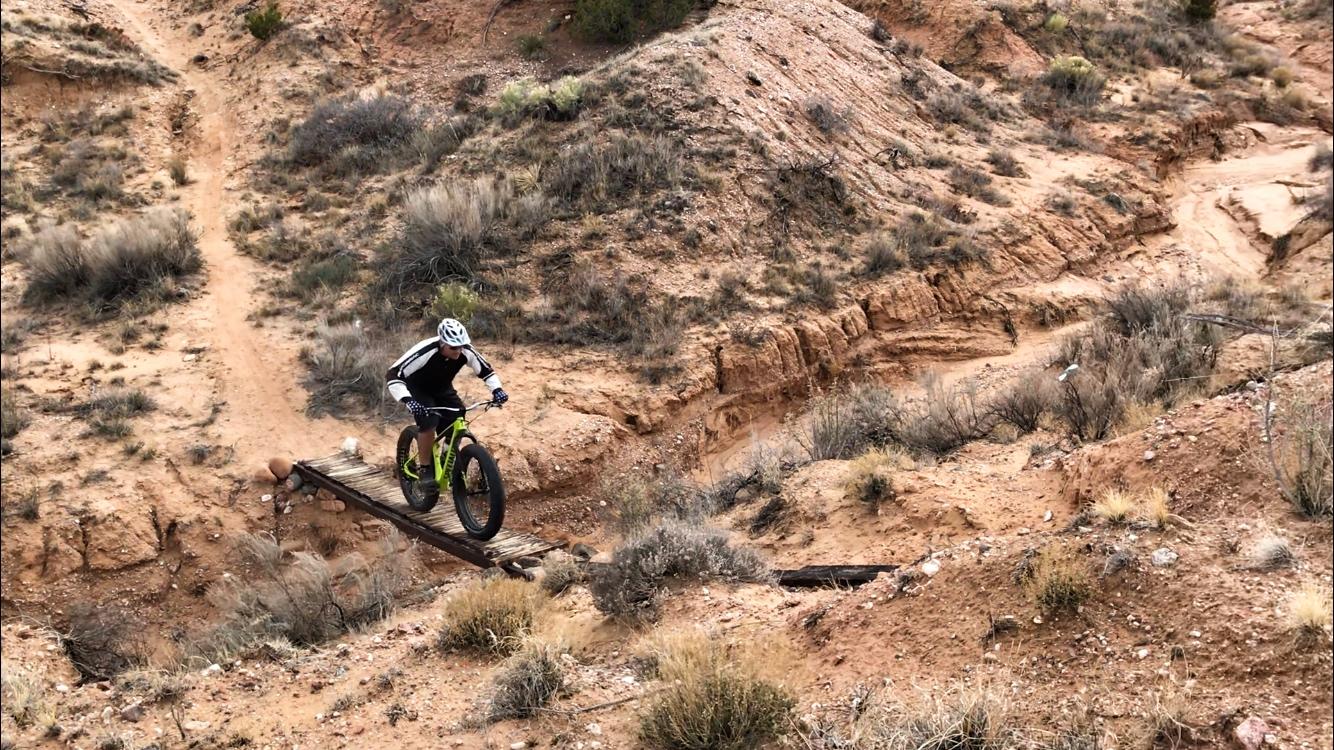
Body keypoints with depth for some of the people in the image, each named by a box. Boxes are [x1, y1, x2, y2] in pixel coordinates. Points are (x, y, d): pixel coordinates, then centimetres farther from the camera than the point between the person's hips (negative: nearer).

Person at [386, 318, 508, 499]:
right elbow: (393, 375, -39)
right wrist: (408, 401, -51)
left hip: (442, 389, 5)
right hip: (418, 390, -5)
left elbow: (486, 370, -7)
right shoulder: (424, 352, -38)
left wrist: (497, 390, -23)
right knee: (429, 423, -28)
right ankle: (425, 472, -14)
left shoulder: (466, 351, -25)